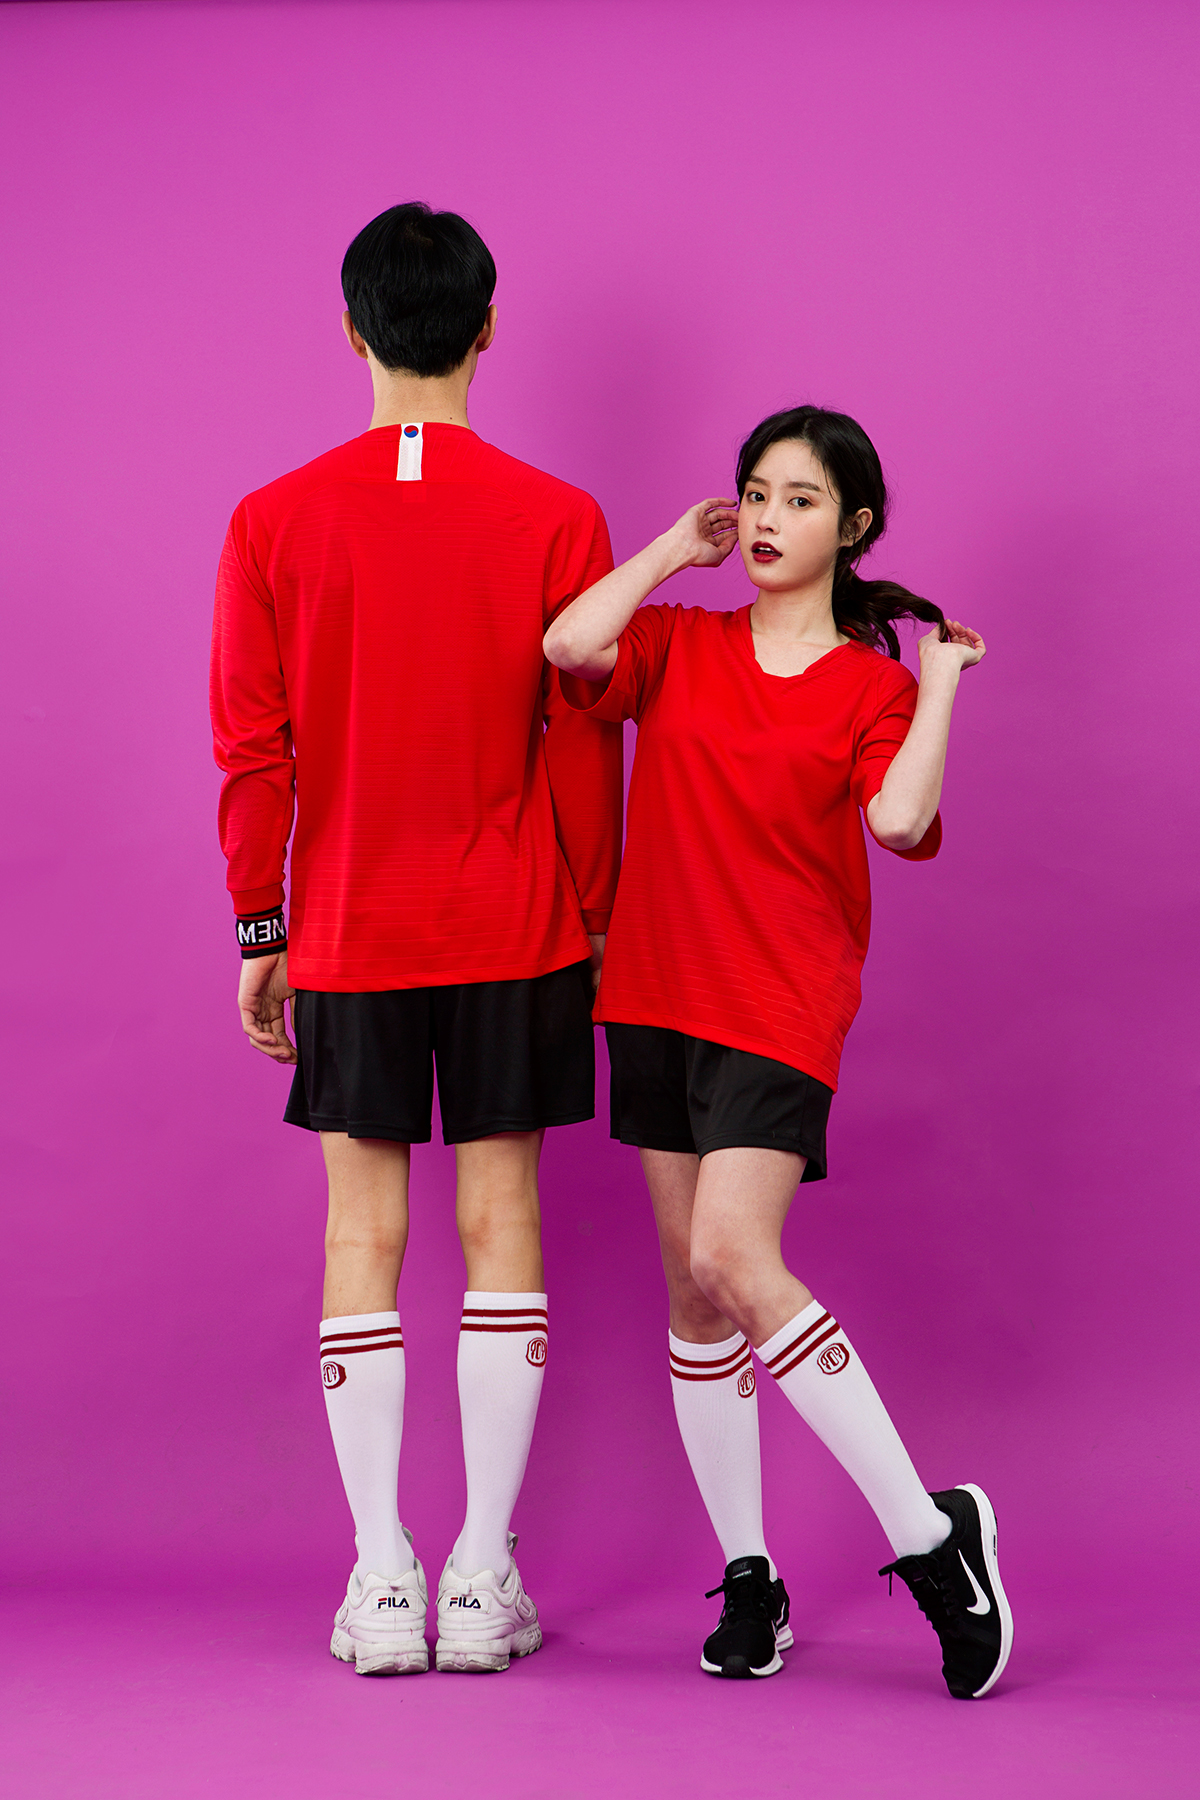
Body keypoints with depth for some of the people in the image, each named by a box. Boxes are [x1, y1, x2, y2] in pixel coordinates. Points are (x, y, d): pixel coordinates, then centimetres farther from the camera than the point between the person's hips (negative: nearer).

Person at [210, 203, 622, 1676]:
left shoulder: (274, 522, -4)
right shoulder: (557, 520, -6)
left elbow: (250, 749, -2)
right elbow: (584, 746, -4)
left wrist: (259, 932, 8)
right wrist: (593, 919, 8)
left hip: (347, 937, 1)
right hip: (515, 935, 0)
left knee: (362, 1233, 7)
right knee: (499, 1221, 6)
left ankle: (382, 1579, 7)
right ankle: (483, 1578, 8)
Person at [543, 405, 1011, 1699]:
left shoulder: (872, 685, 2)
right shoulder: (681, 645, 9)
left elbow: (897, 819, -17)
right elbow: (568, 647, -12)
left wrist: (942, 680, -8)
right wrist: (673, 550, 0)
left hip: (781, 1009, -4)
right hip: (659, 995, 4)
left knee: (733, 1258, -22)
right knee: (693, 1291, 7)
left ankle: (928, 1534, -12)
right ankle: (748, 1579, 17)